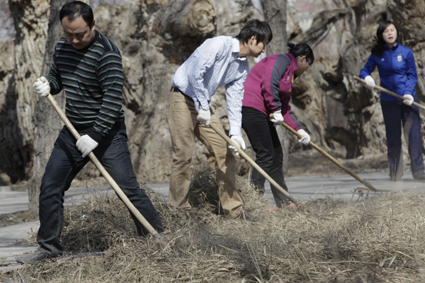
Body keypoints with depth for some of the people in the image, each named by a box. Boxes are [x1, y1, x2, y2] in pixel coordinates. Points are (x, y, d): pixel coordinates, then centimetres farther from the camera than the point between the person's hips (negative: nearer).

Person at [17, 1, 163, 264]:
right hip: (73, 131, 7)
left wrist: (95, 136, -27)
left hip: (106, 132, -7)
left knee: (129, 189, -8)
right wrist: (48, 85, -3)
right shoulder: (62, 47, 5)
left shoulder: (107, 52, -20)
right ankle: (49, 246, 21)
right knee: (50, 188, 8)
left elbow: (113, 99, -23)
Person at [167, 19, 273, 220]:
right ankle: (178, 209, 3)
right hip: (183, 99, -8)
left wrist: (235, 132, -8)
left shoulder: (243, 68, 7)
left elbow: (234, 100, 4)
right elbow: (196, 74, -25)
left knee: (225, 151, 2)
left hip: (203, 104, 8)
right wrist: (203, 106, -20)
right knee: (183, 155, -9)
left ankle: (233, 209, 7)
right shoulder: (219, 45, -19)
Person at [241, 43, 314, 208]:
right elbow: (269, 84, -20)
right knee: (265, 154, -13)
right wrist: (276, 109, -13)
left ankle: (283, 201, 21)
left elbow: (285, 110, 25)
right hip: (250, 107, -10)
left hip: (261, 113, 10)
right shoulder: (282, 60, -5)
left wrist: (299, 130, 19)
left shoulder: (290, 75, 24)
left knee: (276, 154, 13)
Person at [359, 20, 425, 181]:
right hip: (388, 101, 1)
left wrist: (408, 92, -15)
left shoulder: (406, 52, -1)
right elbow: (365, 70, 9)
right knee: (393, 138, 7)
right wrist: (366, 77, -15)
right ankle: (395, 176, 15)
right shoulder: (377, 55, 1)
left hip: (408, 99, -1)